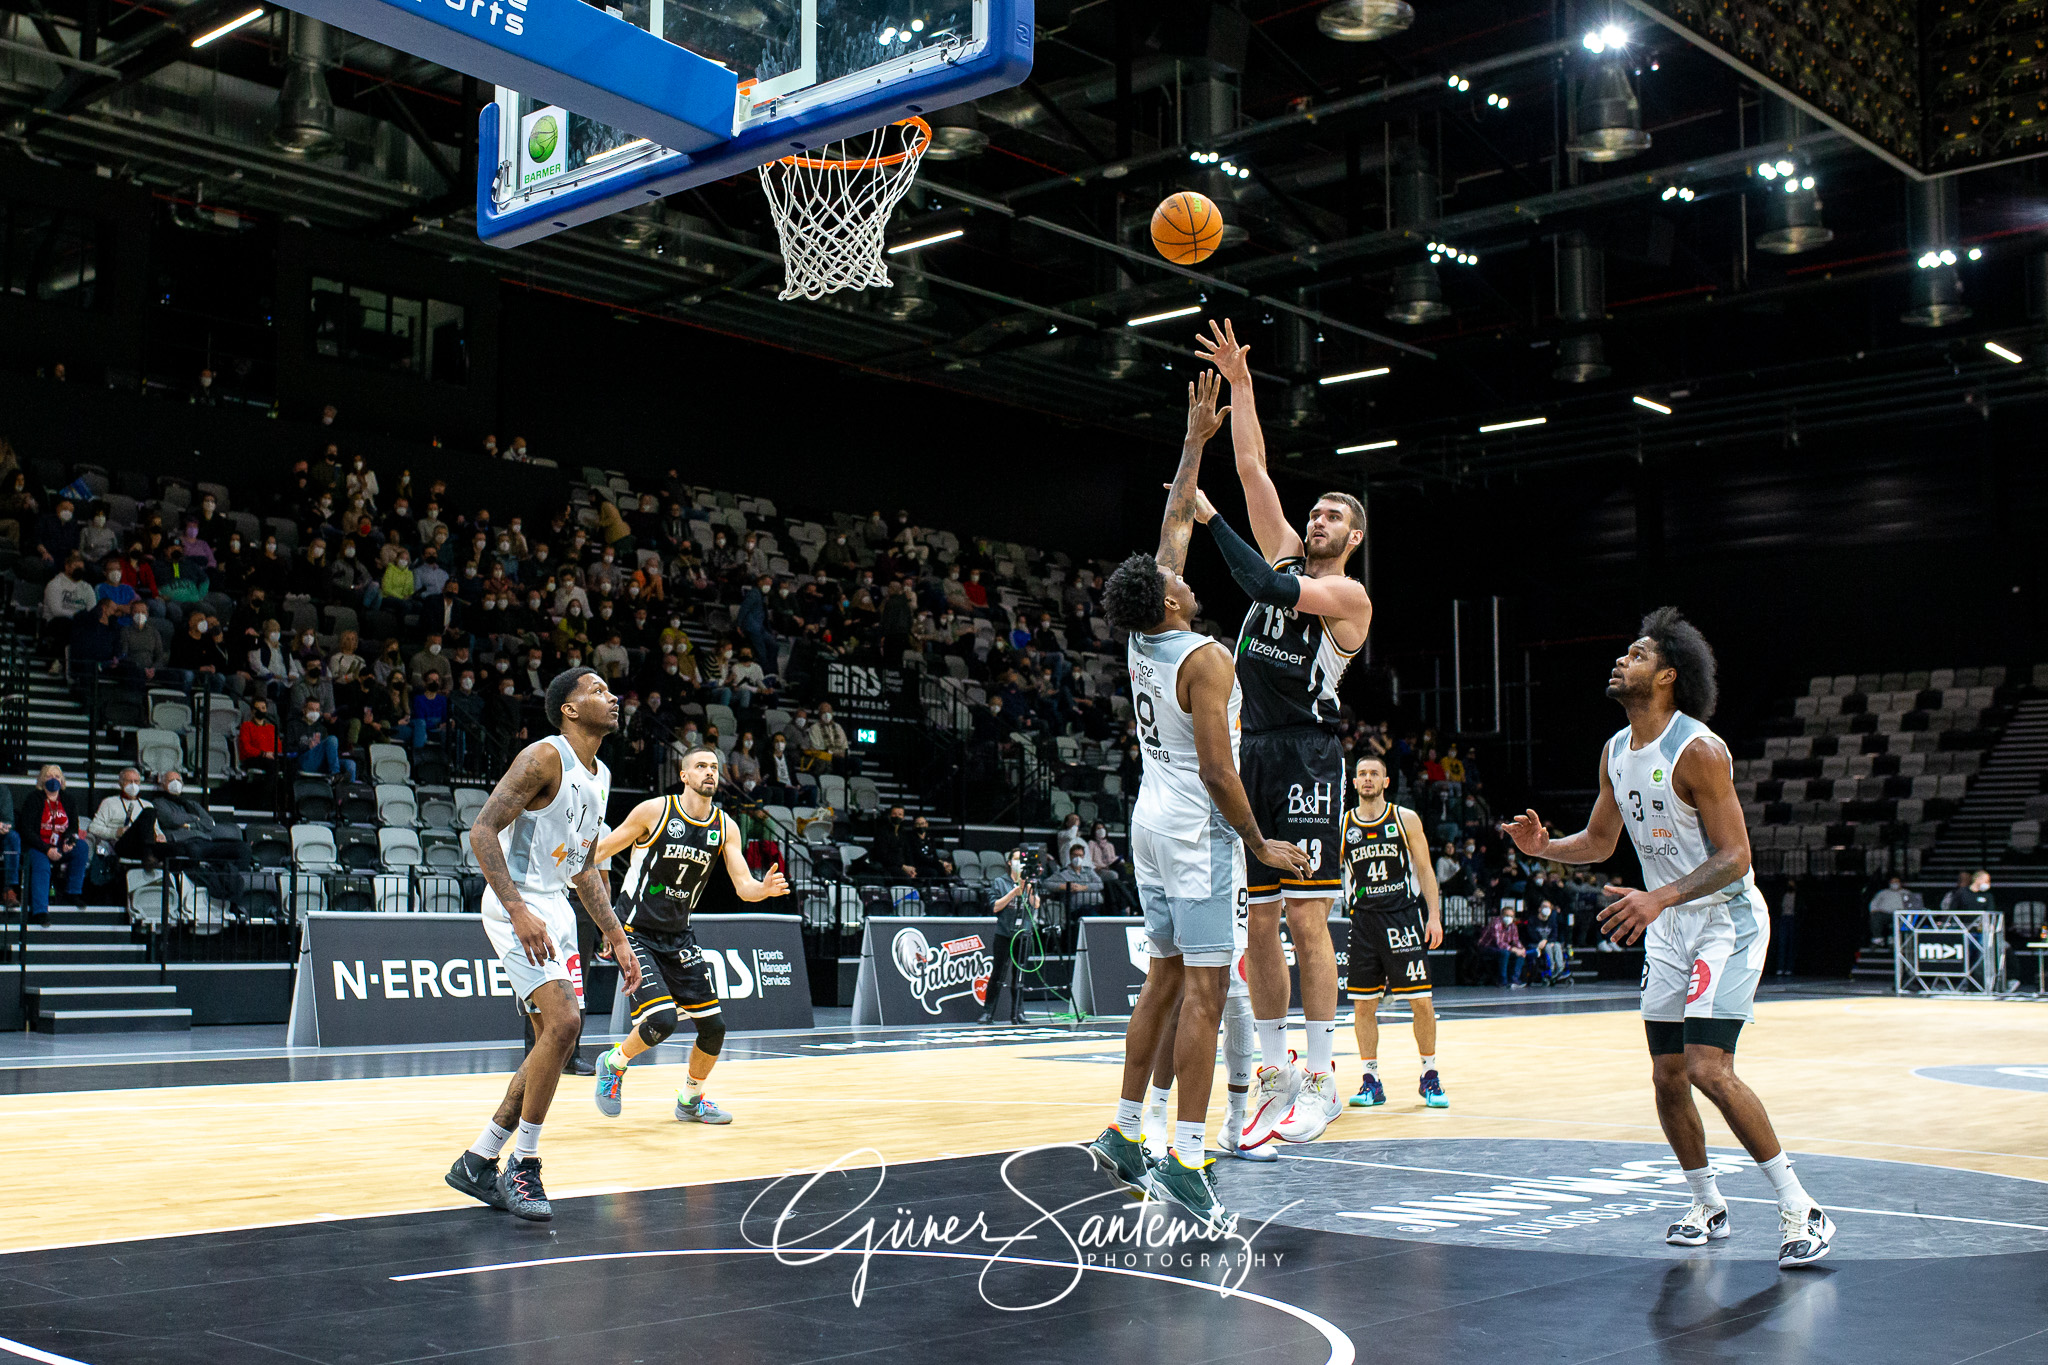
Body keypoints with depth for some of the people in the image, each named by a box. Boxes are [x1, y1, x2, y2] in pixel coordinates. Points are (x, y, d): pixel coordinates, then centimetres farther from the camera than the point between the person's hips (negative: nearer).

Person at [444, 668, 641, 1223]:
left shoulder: (600, 777, 14)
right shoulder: (544, 758, -14)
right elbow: (482, 831, -21)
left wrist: (616, 938, 17)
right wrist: (519, 909, -30)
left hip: (556, 908, 10)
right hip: (516, 906, -10)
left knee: (557, 1039, 9)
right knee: (563, 1020, -20)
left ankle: (478, 1162, 19)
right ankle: (523, 1166, -7)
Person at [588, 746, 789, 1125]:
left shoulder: (726, 827, 0)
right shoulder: (654, 811, -13)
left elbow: (743, 886, -4)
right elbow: (600, 851, -4)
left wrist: (764, 889, -26)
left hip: (678, 936, 5)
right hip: (636, 933, -5)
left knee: (713, 1027, 3)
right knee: (661, 1021, -21)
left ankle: (690, 1100, 28)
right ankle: (613, 1064, 10)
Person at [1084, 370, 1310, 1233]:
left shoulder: (1141, 642, 7)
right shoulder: (1205, 659, -16)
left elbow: (1174, 526, 17)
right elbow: (1216, 767, -19)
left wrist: (1196, 439, 21)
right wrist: (1259, 843, -10)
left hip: (1152, 821, 9)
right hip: (1198, 827, -9)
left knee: (1165, 978, 15)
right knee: (1205, 987, -9)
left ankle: (1125, 1134, 18)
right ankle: (1186, 1160, -11)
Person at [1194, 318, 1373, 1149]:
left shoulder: (1349, 594, -2)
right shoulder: (1287, 558, 16)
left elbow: (1268, 587, -18)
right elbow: (1252, 470, 13)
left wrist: (1211, 521, -13)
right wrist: (1240, 385, 9)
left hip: (1309, 759, -7)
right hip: (1255, 754, 7)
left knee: (1306, 920, -8)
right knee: (1258, 925, 6)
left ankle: (1320, 1077, -2)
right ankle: (1275, 1076, 12)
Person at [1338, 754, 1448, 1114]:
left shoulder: (1406, 819, 3)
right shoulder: (1342, 825, 6)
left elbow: (1425, 869, 4)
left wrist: (1434, 915, -5)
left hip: (1403, 916, -2)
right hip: (1363, 919, 2)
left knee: (1421, 1001, -5)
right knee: (1362, 1005, 2)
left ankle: (1429, 1076, 11)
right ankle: (1371, 1081, 12)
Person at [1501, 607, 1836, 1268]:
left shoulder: (1697, 750, -20)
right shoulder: (1616, 751, 5)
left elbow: (1735, 856, -22)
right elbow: (1600, 841, 17)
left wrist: (1659, 898, -33)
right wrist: (1544, 846, -2)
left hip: (1726, 918, -8)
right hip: (1667, 926, 8)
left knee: (1709, 1069, -18)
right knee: (1667, 1076, 8)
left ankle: (1800, 1210, -6)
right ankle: (1707, 1205, 26)